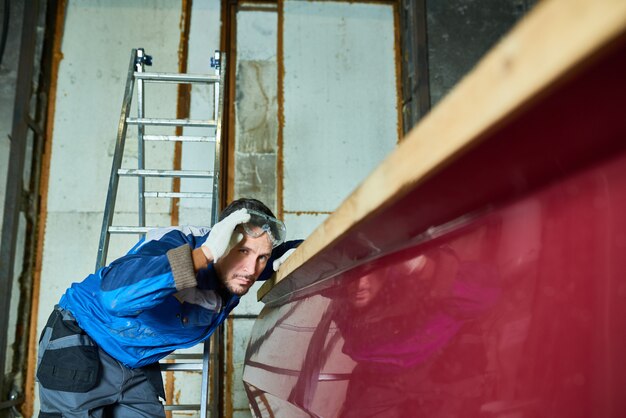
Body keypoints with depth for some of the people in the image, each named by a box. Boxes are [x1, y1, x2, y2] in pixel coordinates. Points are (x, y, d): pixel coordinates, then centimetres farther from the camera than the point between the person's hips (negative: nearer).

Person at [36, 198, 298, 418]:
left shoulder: (237, 272, -12)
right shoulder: (174, 243, -32)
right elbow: (115, 294, -51)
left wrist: (295, 256, -21)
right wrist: (204, 254, -52)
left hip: (138, 367, 6)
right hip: (79, 348, -6)